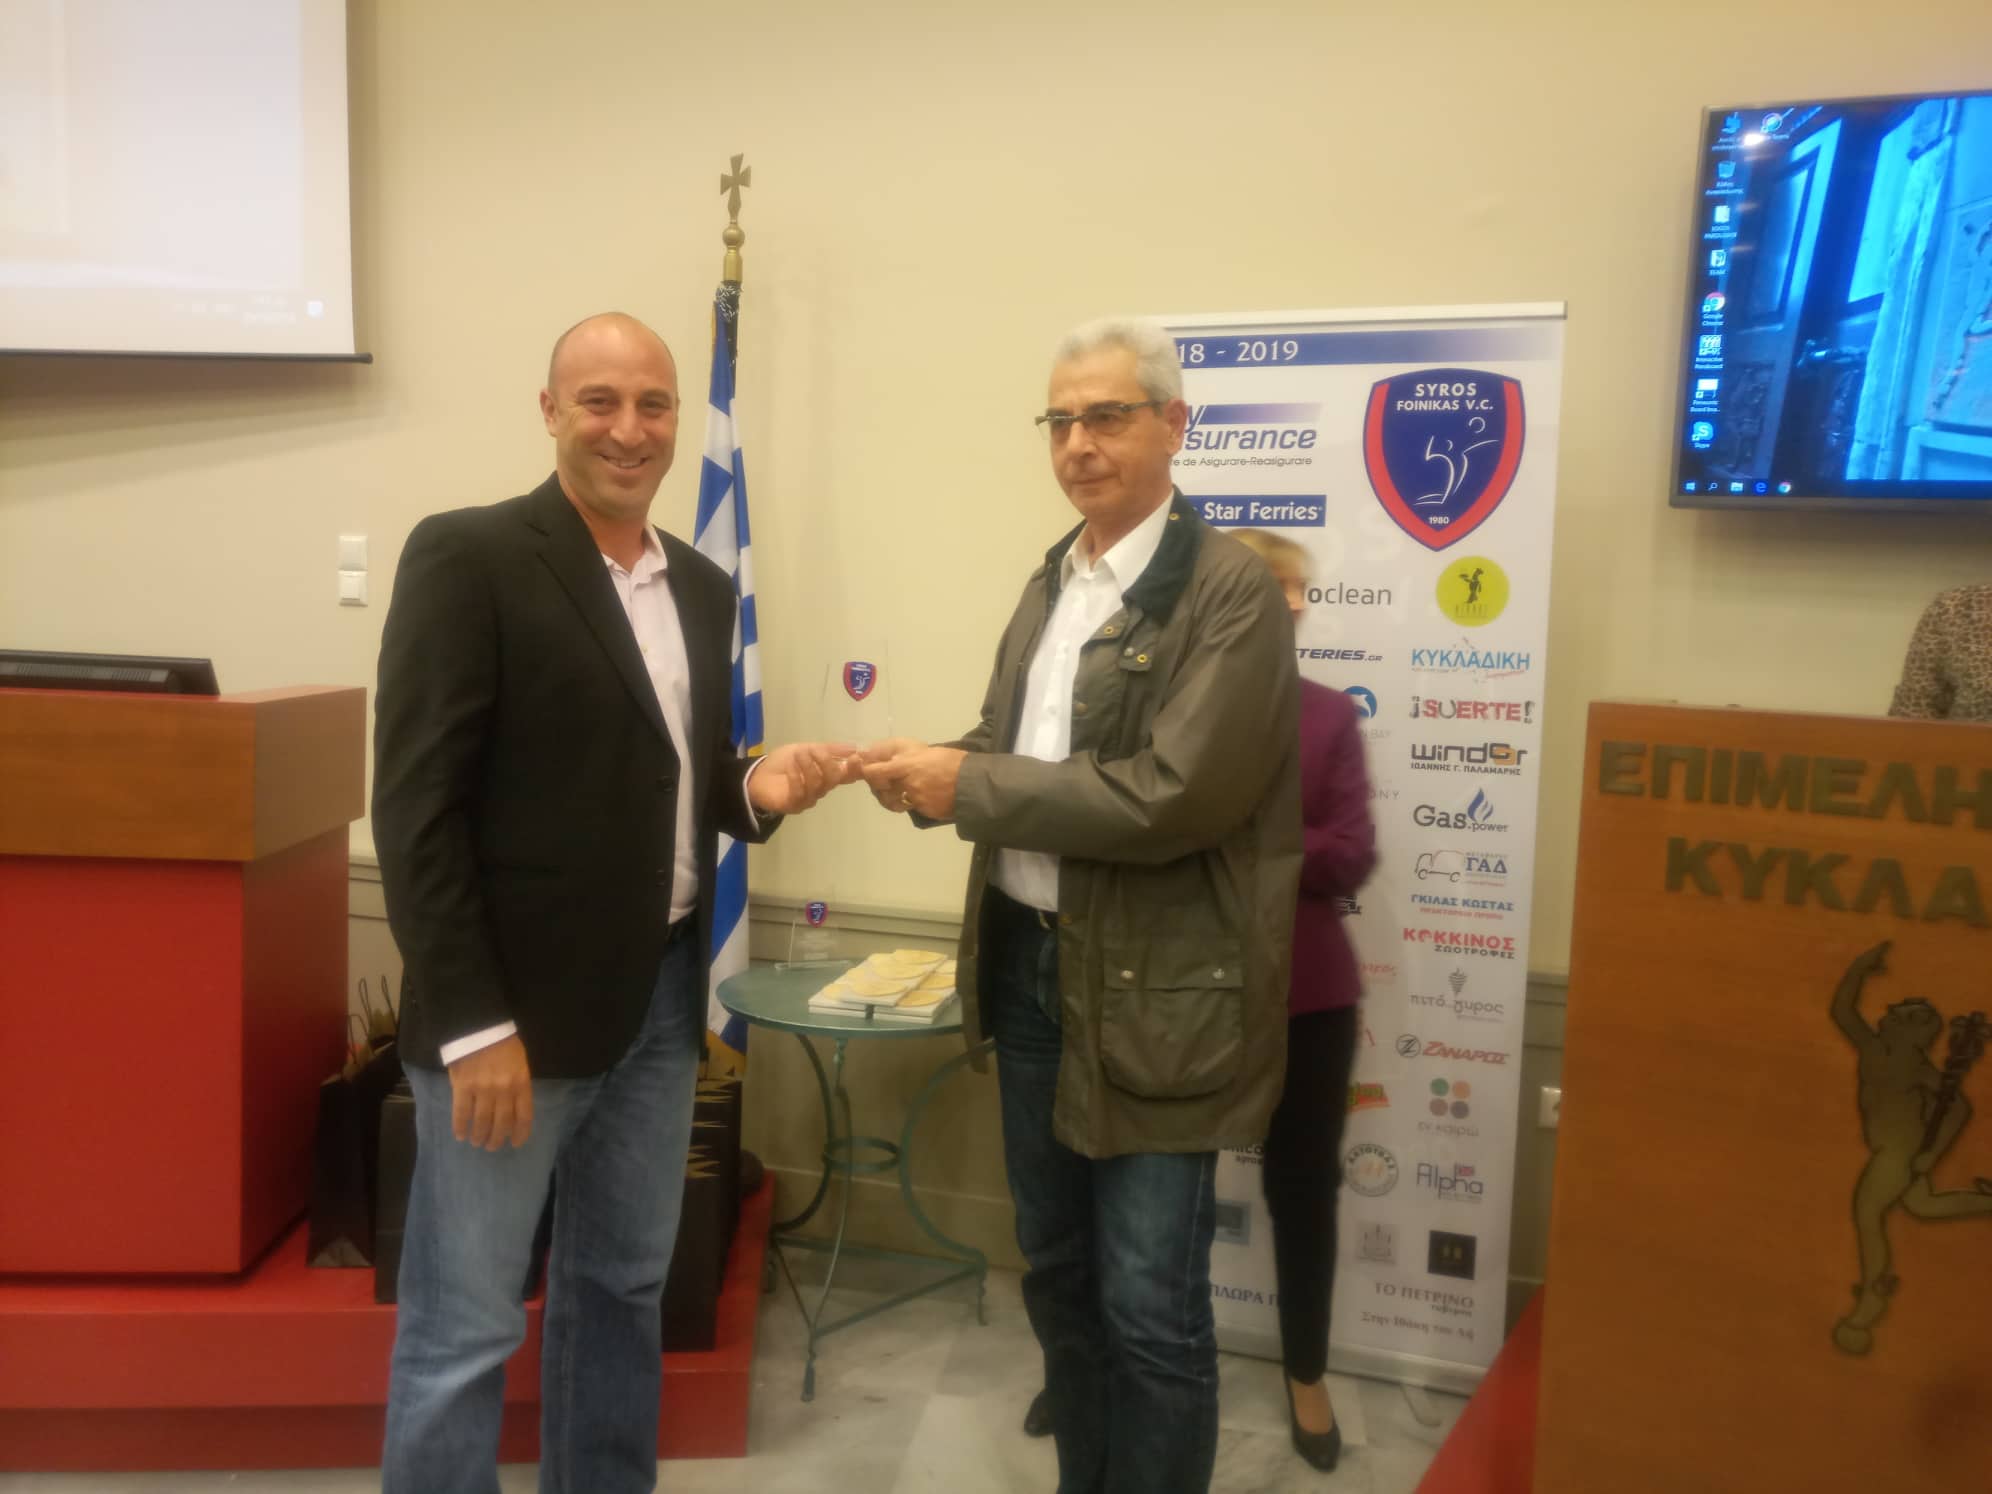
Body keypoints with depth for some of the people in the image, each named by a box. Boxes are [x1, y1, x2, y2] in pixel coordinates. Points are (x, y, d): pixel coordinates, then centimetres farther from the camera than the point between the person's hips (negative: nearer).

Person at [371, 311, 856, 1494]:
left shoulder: (703, 587, 10)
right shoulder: (467, 556, -10)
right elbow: (417, 804, -15)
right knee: (466, 1328, 5)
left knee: (625, 1289, 20)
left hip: (662, 993, 7)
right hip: (516, 1004, -6)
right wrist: (473, 1023, -18)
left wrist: (755, 789, -5)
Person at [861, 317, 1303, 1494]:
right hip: (1029, 965, 8)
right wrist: (932, 769, -5)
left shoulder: (1231, 587, -13)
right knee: (1058, 1274, 20)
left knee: (1149, 1302, 4)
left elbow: (1170, 796, -22)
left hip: (1154, 991, -7)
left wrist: (966, 787, -18)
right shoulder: (1052, 583, 12)